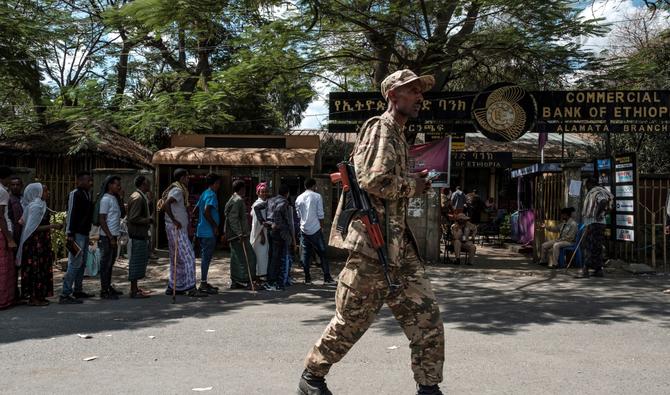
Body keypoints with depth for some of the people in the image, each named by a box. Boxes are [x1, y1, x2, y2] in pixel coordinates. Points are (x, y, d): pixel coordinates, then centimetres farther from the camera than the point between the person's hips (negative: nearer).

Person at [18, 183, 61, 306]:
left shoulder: (40, 205, 13)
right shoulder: (36, 206, -15)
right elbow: (33, 228, -20)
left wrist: (52, 226, 15)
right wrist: (52, 226, -21)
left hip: (40, 243, 9)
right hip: (36, 243, -9)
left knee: (41, 268, 12)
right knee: (37, 268, -4)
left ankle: (38, 296, 17)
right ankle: (34, 298, 2)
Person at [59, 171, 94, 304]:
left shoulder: (87, 194, 16)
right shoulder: (75, 194, -12)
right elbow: (71, 214, -17)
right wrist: (70, 234, -21)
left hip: (85, 233, 10)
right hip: (77, 234, -10)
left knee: (82, 263, 14)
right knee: (75, 263, -11)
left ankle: (78, 290, 23)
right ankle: (65, 295, -9)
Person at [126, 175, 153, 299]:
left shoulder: (142, 197, 16)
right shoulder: (137, 197, -16)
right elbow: (133, 218, -22)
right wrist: (149, 220, -14)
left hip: (141, 234, 10)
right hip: (137, 235, -10)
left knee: (140, 261, 15)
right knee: (136, 262, -5)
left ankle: (135, 288, 24)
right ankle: (134, 291, 1)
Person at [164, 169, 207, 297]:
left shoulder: (175, 189, 18)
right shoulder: (178, 190, -14)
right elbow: (166, 204, -30)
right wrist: (174, 220, -24)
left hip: (179, 229, 10)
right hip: (177, 229, -10)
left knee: (177, 259, 14)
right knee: (188, 257, -9)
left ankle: (172, 287, 18)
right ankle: (191, 288, -9)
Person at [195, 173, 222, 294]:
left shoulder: (204, 194, 16)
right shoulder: (212, 195, -13)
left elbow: (196, 210, 18)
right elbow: (206, 212, -24)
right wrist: (215, 226, -16)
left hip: (202, 231, 10)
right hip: (209, 232, -10)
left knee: (205, 257, 14)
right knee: (206, 257, -6)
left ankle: (204, 282, 20)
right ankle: (203, 284, -4)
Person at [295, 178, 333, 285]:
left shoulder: (299, 198, 7)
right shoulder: (317, 196, -4)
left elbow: (298, 215, 12)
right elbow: (320, 214, -6)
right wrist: (322, 227, 4)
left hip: (304, 229, 4)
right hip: (315, 229, -4)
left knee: (306, 253, 7)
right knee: (322, 253, 3)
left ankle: (307, 278, 6)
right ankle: (327, 277, 4)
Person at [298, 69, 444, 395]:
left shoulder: (398, 134, 19)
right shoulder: (380, 128, -10)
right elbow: (375, 181, -24)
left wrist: (412, 181, 9)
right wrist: (413, 186, -9)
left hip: (398, 243, 9)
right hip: (372, 240, -9)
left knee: (426, 316, 5)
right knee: (352, 319, 3)